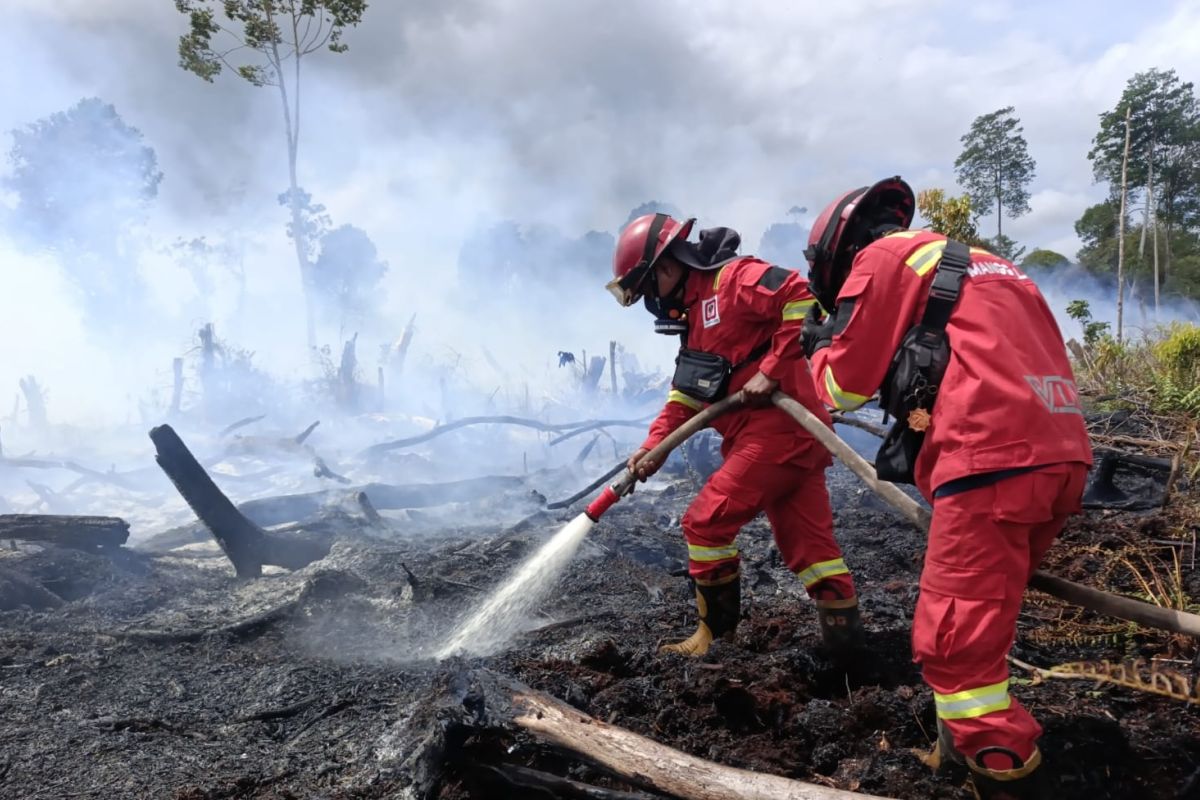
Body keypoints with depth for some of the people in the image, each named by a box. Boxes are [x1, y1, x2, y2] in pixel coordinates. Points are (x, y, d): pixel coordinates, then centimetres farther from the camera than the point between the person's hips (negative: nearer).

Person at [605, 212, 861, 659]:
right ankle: (844, 634, 19)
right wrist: (653, 446, 5)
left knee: (705, 523, -4)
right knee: (808, 542, 11)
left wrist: (771, 371, -21)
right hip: (790, 435, 10)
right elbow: (686, 393, 16)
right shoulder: (695, 312, 20)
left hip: (777, 428, -10)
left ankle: (716, 631, 11)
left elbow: (800, 297, -23)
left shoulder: (731, 277, -9)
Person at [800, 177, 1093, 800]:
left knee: (953, 641, -5)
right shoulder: (976, 263, 29)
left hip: (996, 465, -9)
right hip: (1061, 457, 9)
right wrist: (915, 446, 28)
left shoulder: (884, 257, 4)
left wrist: (822, 347, 25)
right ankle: (966, 745, 34)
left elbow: (845, 385, 5)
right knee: (975, 622, 22)